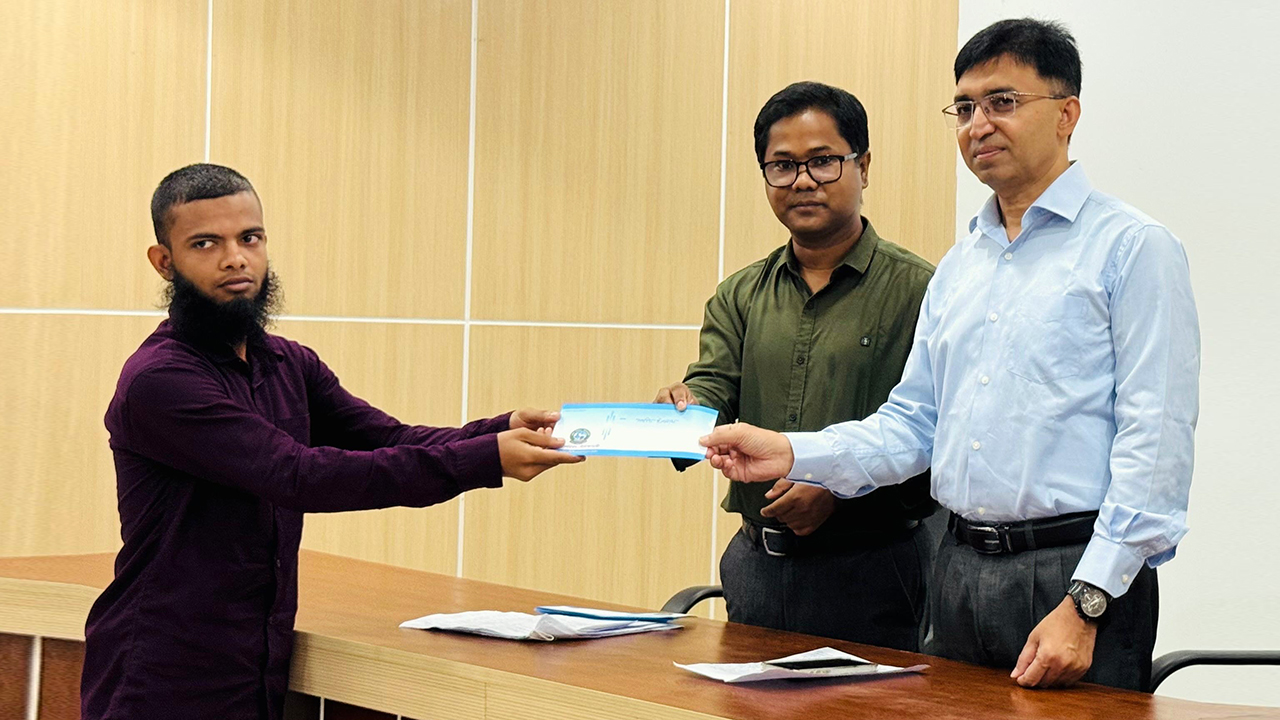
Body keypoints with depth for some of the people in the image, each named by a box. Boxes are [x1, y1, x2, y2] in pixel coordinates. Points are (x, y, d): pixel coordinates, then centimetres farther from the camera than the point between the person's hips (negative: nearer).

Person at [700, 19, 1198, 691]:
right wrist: (790, 453, -2)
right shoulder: (958, 267, 17)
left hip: (1073, 577, -6)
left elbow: (1153, 441, -13)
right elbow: (910, 425, 15)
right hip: (958, 572, 6)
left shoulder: (1132, 247, -6)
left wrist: (1085, 603, -19)